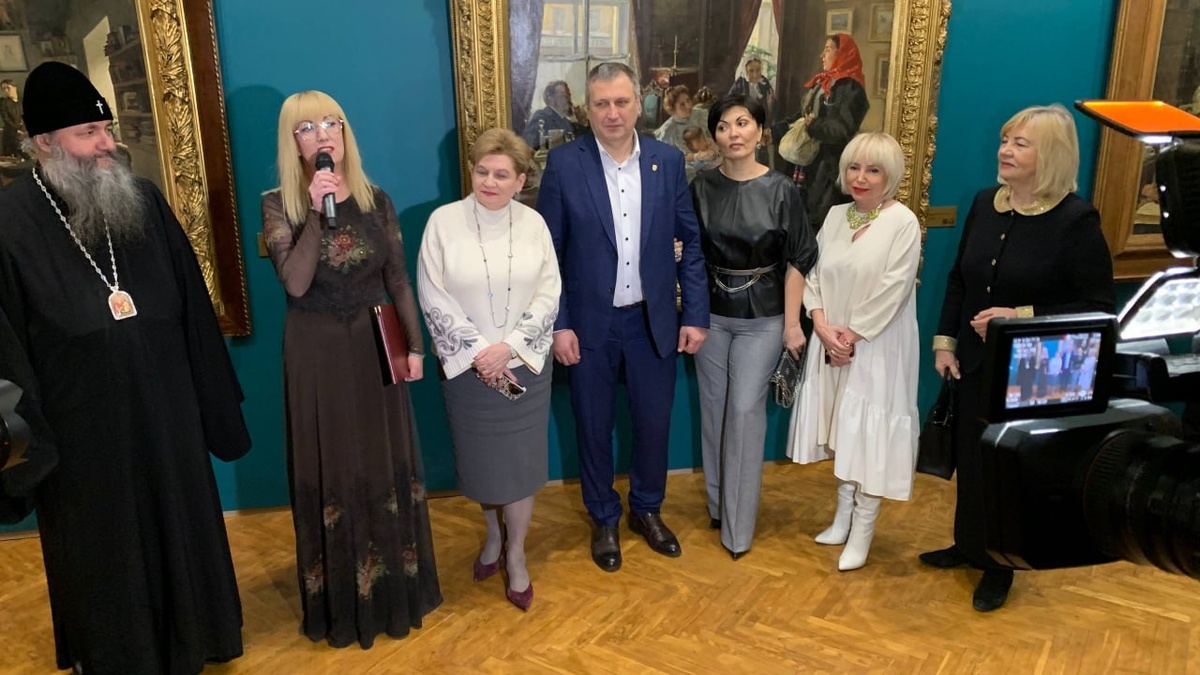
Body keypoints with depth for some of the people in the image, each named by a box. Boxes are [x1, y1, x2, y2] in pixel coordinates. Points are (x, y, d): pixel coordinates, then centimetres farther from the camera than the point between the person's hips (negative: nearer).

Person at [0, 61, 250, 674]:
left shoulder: (143, 201, -1)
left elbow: (192, 306, 3)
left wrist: (212, 398, 5)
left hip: (164, 411, 4)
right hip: (80, 429, -3)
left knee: (178, 528, 19)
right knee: (101, 549, 14)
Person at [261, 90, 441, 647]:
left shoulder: (376, 199, 1)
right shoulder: (279, 205, -7)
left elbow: (398, 280, 4)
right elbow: (295, 283, -20)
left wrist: (414, 345, 2)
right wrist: (317, 211, -24)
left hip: (375, 345, 3)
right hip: (315, 351, -2)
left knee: (385, 463, 12)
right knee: (330, 469, 8)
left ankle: (394, 590, 32)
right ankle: (341, 600, 26)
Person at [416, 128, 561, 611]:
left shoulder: (533, 223, -3)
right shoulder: (444, 221, -8)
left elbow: (549, 294, -4)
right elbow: (433, 298, -9)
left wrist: (509, 346, -15)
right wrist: (477, 350, -14)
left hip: (523, 365, 1)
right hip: (467, 367, 0)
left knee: (521, 461, 7)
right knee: (480, 460, 13)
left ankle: (515, 553, 28)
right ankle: (493, 533, 42)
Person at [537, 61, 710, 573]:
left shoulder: (668, 160, -1)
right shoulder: (564, 163, -7)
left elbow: (690, 240, 2)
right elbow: (548, 251, -6)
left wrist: (695, 314, -1)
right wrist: (558, 325, -9)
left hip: (654, 319, 2)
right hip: (590, 323, -1)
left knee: (655, 422, 13)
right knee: (594, 426, 12)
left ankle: (647, 509, 38)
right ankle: (604, 520, 34)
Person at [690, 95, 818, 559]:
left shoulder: (781, 190, -7)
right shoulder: (702, 188, -1)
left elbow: (798, 260, -5)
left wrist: (792, 322, -7)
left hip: (762, 317, -3)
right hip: (711, 313, 3)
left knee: (745, 411, -4)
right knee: (714, 409, 11)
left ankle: (738, 525, 9)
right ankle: (717, 502, 30)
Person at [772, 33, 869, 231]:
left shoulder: (850, 88, -11)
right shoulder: (822, 83, 17)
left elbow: (843, 129, -22)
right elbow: (802, 116, 20)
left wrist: (813, 126, -19)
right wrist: (773, 131, 11)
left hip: (829, 167, -9)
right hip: (807, 162, 9)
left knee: (819, 221, -7)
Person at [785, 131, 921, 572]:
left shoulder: (903, 223, -12)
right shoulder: (835, 215, 6)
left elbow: (892, 291, -16)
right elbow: (813, 274, 5)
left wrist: (852, 335, -14)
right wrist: (822, 325, -9)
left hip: (877, 348, -5)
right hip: (833, 344, 6)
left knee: (869, 433, 0)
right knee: (841, 429, 14)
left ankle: (863, 528, 13)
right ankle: (843, 514, 29)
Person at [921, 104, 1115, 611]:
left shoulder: (1076, 219, -16)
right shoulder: (985, 203, 1)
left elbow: (1097, 307, -14)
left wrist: (1021, 317, -23)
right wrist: (944, 341, 3)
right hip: (975, 364, 5)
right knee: (970, 459, 17)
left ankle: (999, 567, 31)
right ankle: (969, 546, 39)